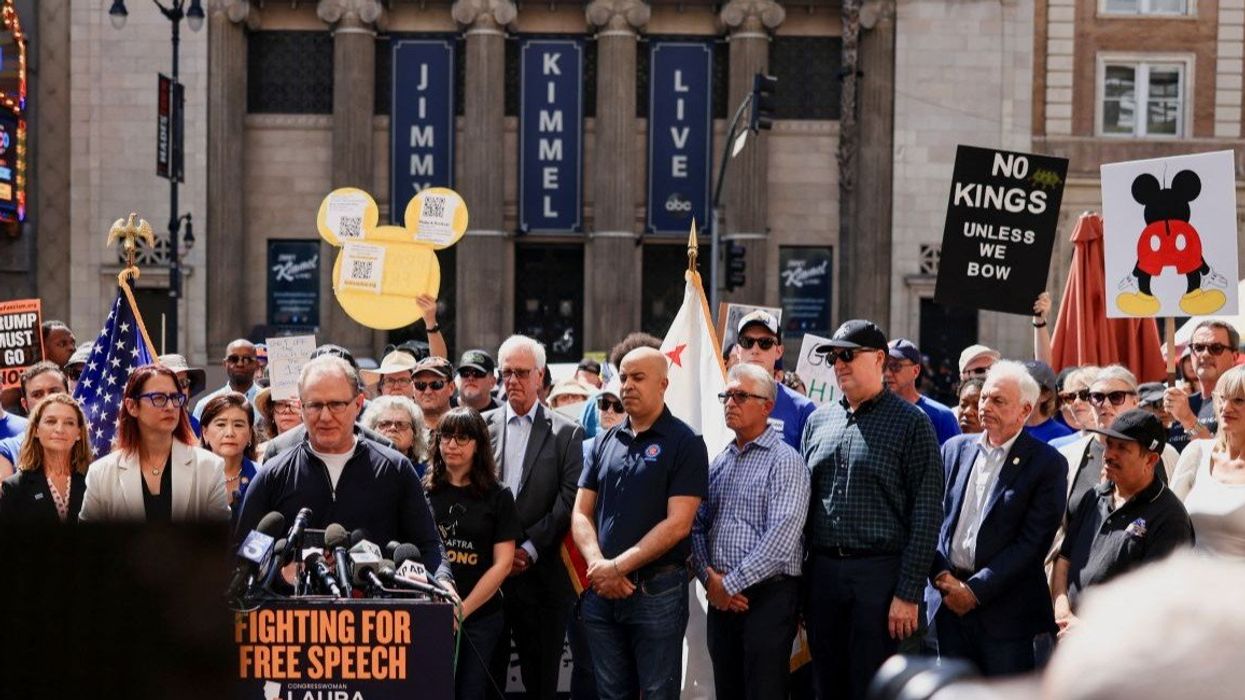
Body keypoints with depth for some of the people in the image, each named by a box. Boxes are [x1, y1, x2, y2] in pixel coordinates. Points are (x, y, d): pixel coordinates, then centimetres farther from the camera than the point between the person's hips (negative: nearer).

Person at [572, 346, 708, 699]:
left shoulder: (684, 443, -6)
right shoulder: (606, 442, 11)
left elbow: (677, 524, -14)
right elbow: (581, 513, 9)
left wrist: (619, 566, -15)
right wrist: (598, 564, -9)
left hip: (657, 591, -5)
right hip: (601, 590, 5)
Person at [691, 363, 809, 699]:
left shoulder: (785, 461, -7)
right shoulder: (719, 463, 16)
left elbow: (782, 537, -17)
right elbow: (697, 526, 13)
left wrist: (730, 584, -14)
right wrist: (709, 578, -3)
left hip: (769, 596, -6)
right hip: (721, 598, 6)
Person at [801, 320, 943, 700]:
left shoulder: (911, 423, -3)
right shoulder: (818, 421, 13)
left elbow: (927, 513, -8)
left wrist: (909, 593, -13)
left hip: (879, 574, -5)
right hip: (821, 572, 5)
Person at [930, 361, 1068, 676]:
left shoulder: (1047, 464, -5)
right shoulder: (954, 449, 11)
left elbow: (1033, 540, -11)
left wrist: (976, 590, -13)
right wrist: (942, 577, -6)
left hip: (1006, 610, -4)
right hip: (949, 601, 4)